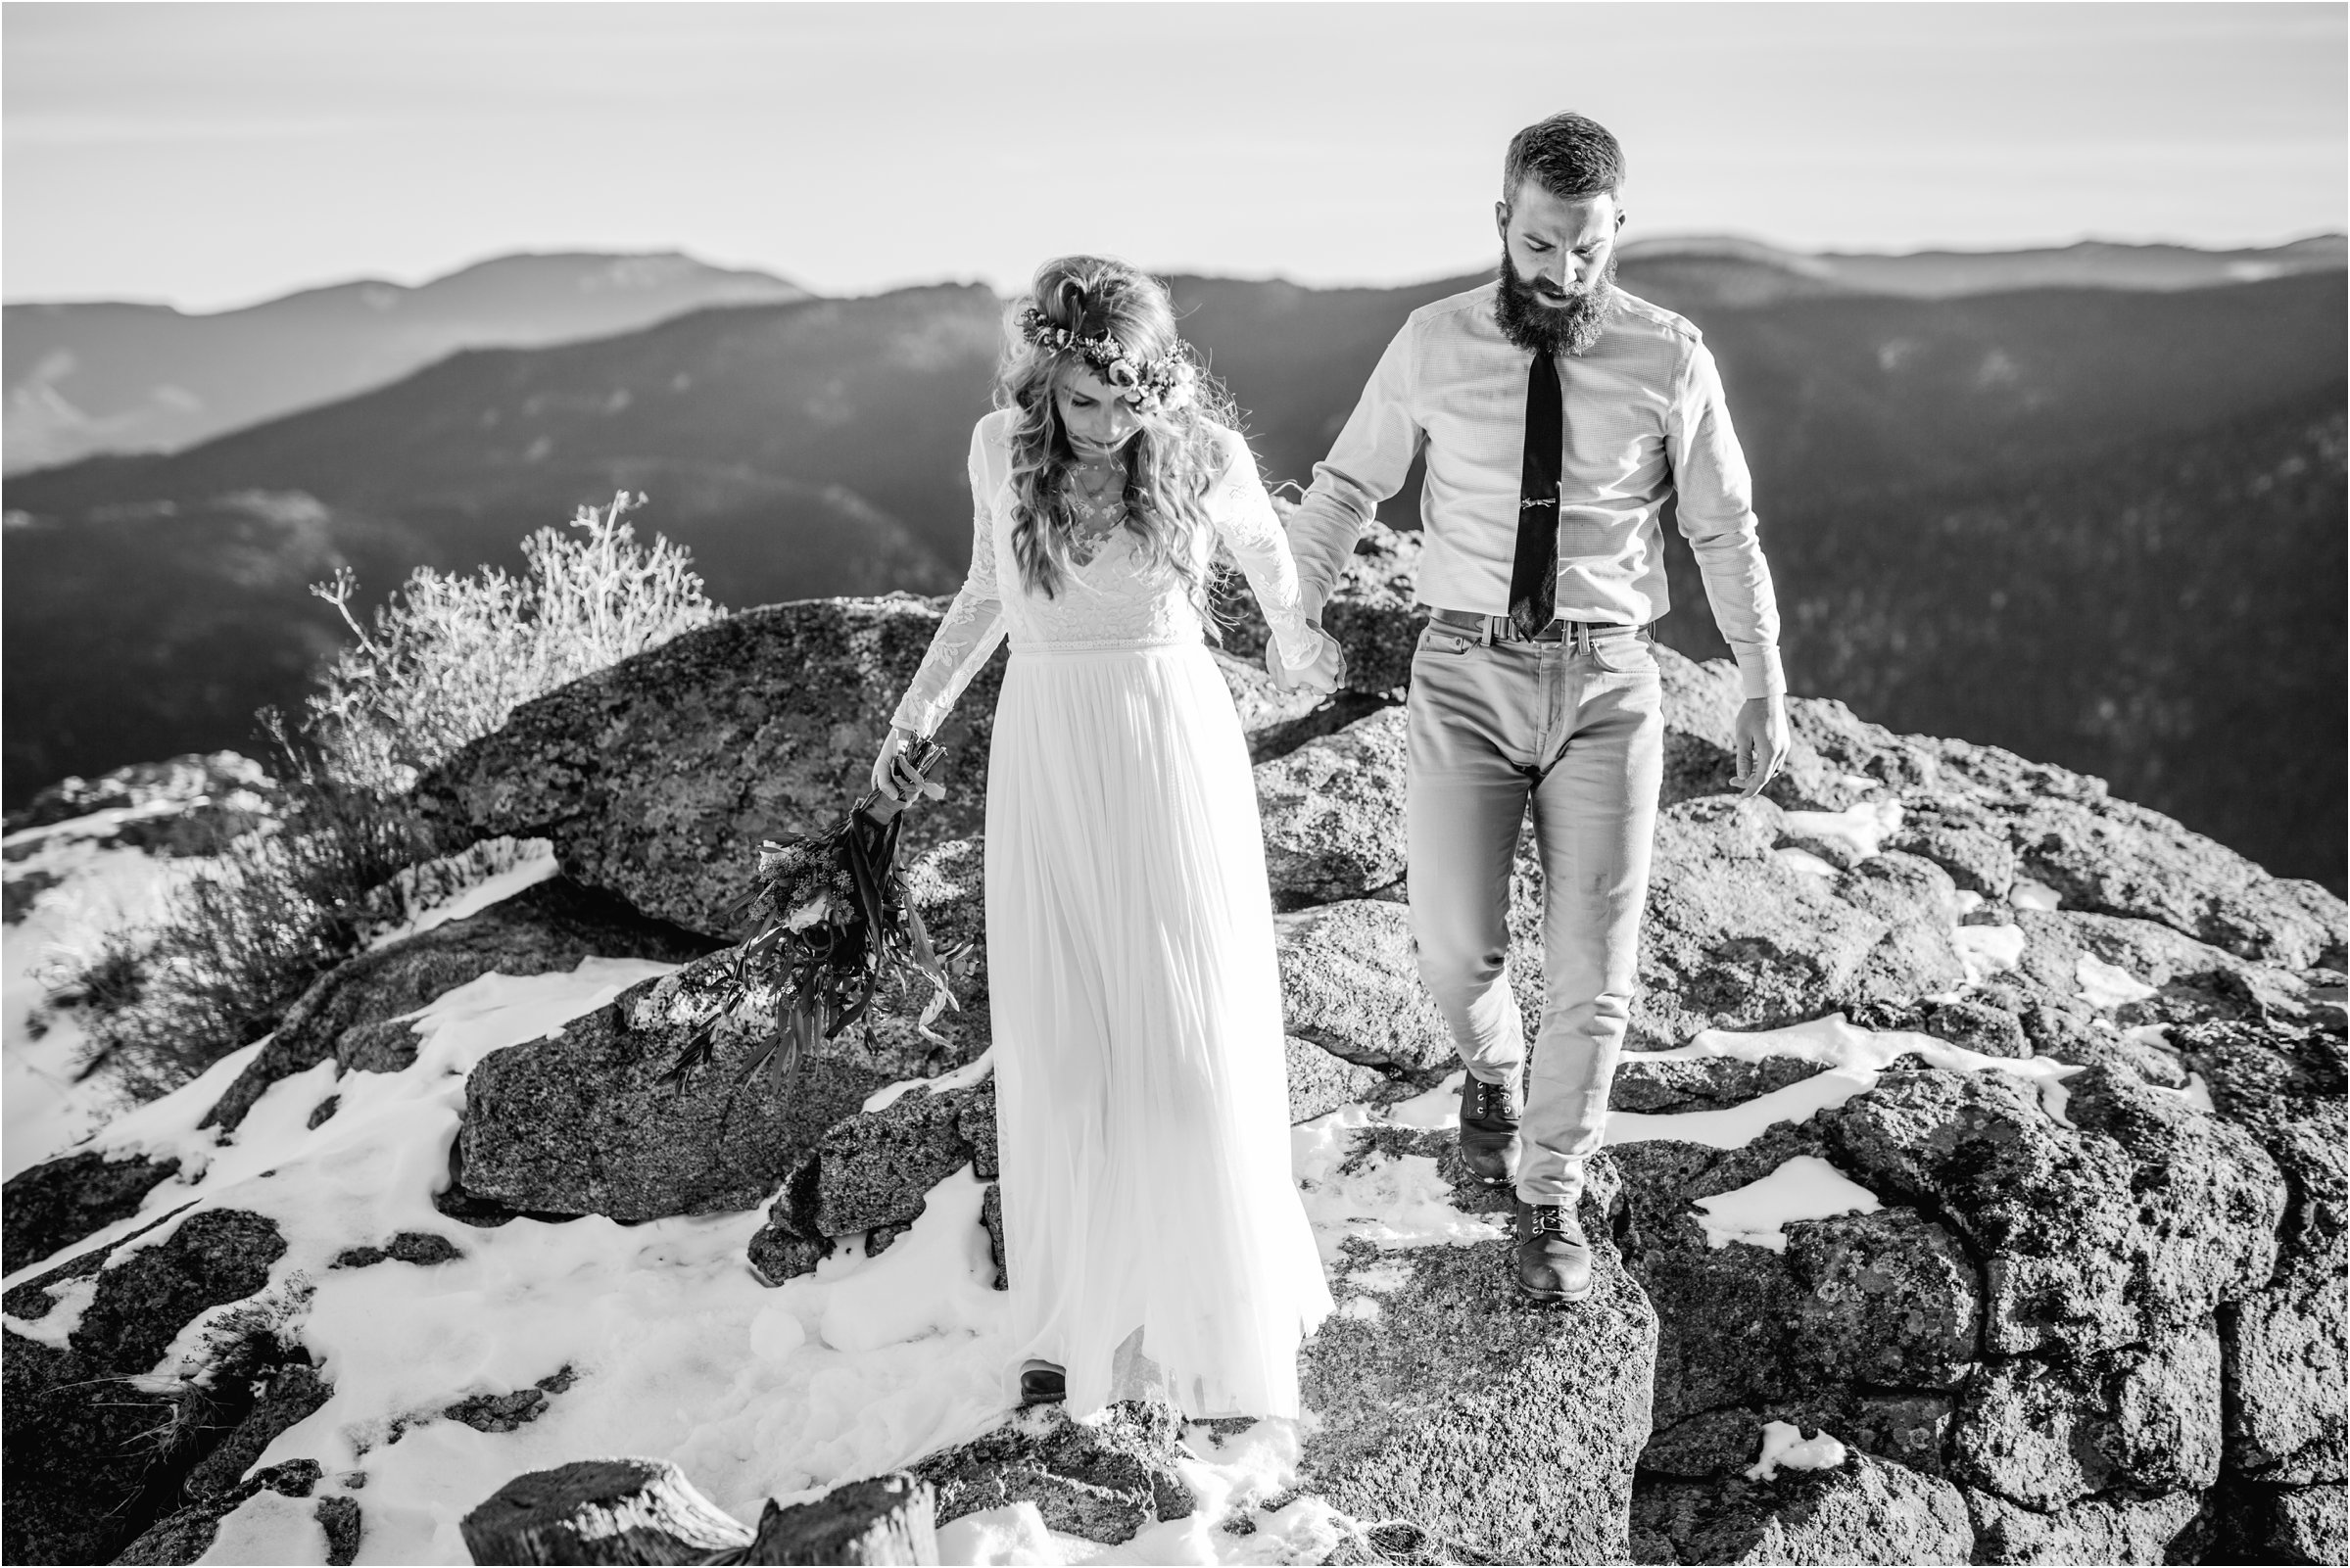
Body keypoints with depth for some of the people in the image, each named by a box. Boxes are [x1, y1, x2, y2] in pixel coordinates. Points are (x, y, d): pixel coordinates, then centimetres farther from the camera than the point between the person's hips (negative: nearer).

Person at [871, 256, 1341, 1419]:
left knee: (1196, 1044, -3)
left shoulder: (1205, 451, -10)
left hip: (1176, 751, -2)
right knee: (1060, 1050, 3)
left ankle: (1226, 1312, 16)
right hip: (1044, 757, 2)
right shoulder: (1000, 447, -3)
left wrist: (1295, 643, 30)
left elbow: (1264, 548, 12)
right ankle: (1079, 1312, 21)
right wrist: (912, 716, 12)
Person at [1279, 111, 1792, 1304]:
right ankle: (1492, 1064, 31)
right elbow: (1347, 483, 8)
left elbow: (1726, 531, 6)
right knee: (1455, 949, -7)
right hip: (1464, 678, 0)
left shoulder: (1669, 359, -2)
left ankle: (1549, 1199, 21)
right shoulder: (1433, 346, -1)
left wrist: (1766, 689, 7)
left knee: (1591, 969, 1)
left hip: (1606, 684, 0)